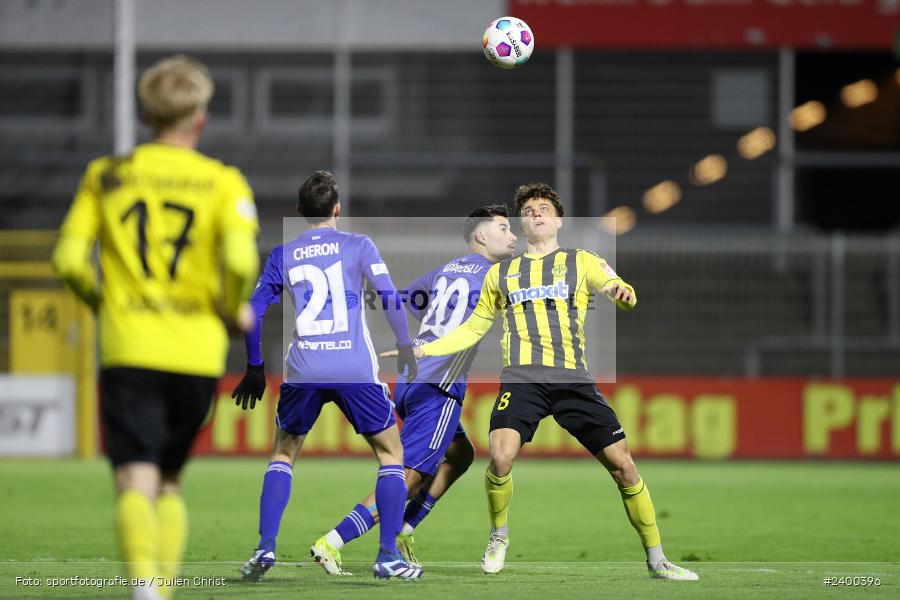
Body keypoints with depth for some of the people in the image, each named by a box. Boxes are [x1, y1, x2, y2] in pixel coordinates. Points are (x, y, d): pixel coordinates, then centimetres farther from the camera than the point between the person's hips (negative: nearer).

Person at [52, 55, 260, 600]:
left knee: (136, 481, -8)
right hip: (196, 350, 1)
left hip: (128, 348, 0)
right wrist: (235, 312, 6)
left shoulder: (106, 176, 8)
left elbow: (70, 258, 0)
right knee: (170, 480, 18)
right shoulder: (224, 182, 3)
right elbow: (240, 260, -12)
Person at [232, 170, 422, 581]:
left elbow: (253, 312, 11)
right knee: (391, 454, 13)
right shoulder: (357, 245, 5)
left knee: (283, 455, 21)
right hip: (356, 369, -2)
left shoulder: (282, 256, 12)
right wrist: (405, 346, 4)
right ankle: (388, 555, 4)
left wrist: (255, 369, 20)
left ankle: (266, 548, 5)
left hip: (303, 371, 2)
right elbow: (389, 295, -6)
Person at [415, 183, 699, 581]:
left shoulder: (581, 262, 14)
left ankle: (656, 560, 5)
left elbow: (619, 290, -2)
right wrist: (423, 349, 17)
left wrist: (621, 292, -27)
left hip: (573, 379, 0)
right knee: (500, 457, -24)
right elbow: (474, 329, 27)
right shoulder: (501, 273, 20)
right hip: (521, 379, 0)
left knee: (622, 463, -7)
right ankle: (499, 537, 3)